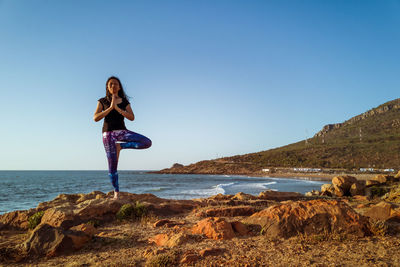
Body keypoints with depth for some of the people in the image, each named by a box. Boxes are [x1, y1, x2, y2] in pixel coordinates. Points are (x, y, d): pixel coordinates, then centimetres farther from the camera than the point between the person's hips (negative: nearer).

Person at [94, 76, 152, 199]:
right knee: (112, 165, -2)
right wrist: (110, 108, -13)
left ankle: (120, 146, -3)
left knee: (147, 143, -18)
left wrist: (117, 108, -14)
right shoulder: (102, 101, 6)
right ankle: (116, 192, 15)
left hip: (122, 131, 2)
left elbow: (132, 117, -5)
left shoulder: (124, 101, 8)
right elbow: (95, 118, -6)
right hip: (108, 133, -1)